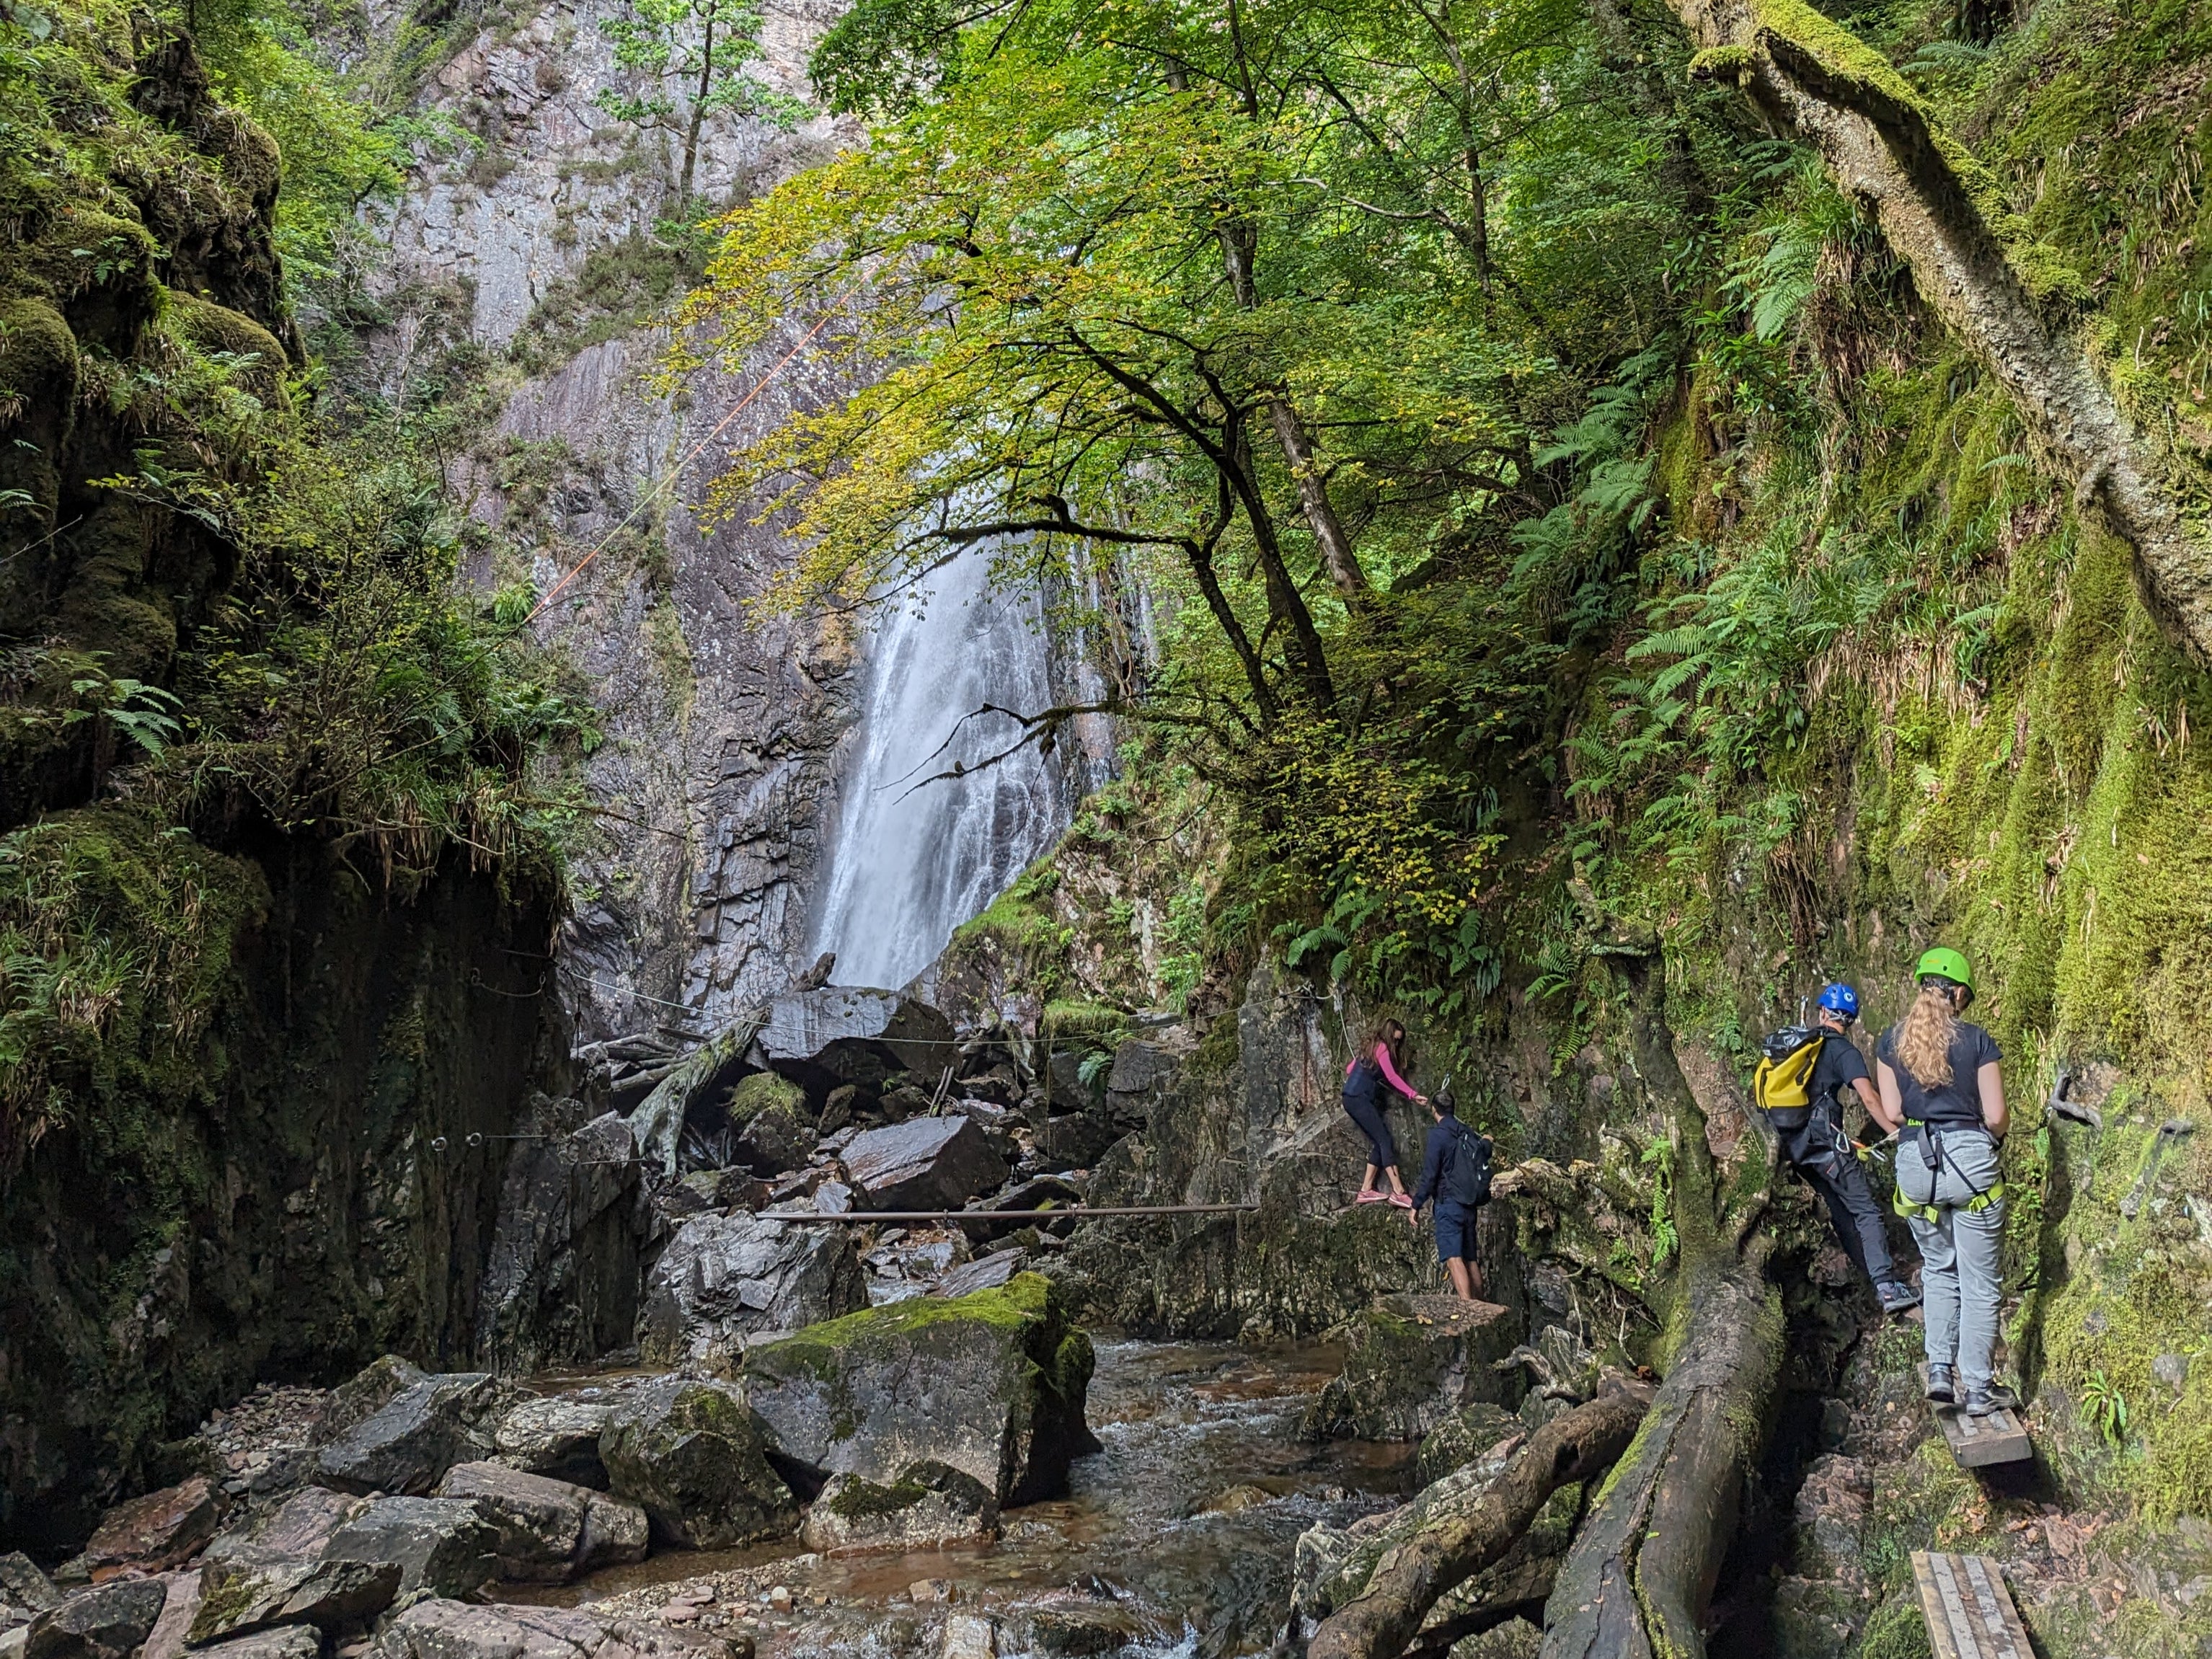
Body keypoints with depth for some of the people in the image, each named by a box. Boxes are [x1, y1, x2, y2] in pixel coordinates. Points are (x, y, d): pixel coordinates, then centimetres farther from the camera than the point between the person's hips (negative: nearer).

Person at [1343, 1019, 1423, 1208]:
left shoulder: (1372, 1048, 21)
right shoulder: (1382, 1048, -6)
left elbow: (1350, 1069, 25)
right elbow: (1392, 1077, -13)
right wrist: (1413, 1095, -15)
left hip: (1353, 1100, 9)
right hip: (1359, 1099, -9)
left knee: (1378, 1143, 8)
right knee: (1385, 1141, -12)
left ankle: (1366, 1190, 5)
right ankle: (1398, 1192, -19)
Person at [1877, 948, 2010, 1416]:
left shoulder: (1891, 1040, 4)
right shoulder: (1976, 1040, -4)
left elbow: (1892, 1112, 4)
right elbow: (1995, 1117, -3)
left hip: (1915, 1163, 3)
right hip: (1970, 1160, -3)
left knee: (1938, 1270, 21)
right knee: (1979, 1281, 7)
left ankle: (1940, 1369, 14)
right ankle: (1977, 1388, 10)